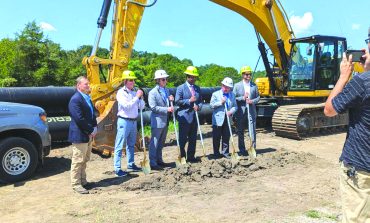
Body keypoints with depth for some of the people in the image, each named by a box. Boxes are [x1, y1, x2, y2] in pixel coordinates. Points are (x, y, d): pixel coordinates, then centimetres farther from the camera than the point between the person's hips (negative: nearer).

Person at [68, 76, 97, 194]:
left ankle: (83, 181, 28)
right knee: (78, 161, 0)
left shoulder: (87, 98, 14)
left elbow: (92, 114, 16)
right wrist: (91, 130, -16)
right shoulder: (75, 99, -17)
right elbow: (79, 119, -23)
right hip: (79, 135, -9)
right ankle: (76, 184, 10)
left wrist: (95, 128, 1)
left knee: (84, 160, 17)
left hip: (88, 135, 9)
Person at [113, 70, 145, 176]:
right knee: (119, 146, -3)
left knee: (131, 144, 17)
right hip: (124, 121, -7)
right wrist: (137, 96, -17)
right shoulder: (121, 92, -9)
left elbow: (141, 107, 9)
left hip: (133, 121, 7)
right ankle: (117, 168, 0)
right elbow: (127, 106, -20)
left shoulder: (134, 92, 9)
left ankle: (131, 165, 28)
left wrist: (140, 97, -7)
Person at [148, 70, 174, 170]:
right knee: (154, 142, -1)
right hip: (157, 121, -7)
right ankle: (152, 163, 5)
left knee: (161, 142, 16)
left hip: (165, 121, 8)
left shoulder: (166, 90, 12)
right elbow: (153, 107, -18)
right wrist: (167, 109, -23)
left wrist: (171, 100, 0)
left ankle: (159, 160, 27)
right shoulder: (153, 92, -10)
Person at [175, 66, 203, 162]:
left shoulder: (197, 88, 15)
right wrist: (189, 101, -16)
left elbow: (200, 101, 17)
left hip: (194, 116, 6)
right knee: (183, 138, 0)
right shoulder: (181, 88, -1)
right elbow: (177, 101, -8)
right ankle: (181, 156, 11)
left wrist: (198, 106, -5)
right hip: (184, 117, -6)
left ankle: (191, 156, 20)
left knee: (193, 138, 10)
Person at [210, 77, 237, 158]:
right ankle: (216, 153, 12)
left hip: (227, 119, 3)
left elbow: (235, 106, 9)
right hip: (218, 120, -3)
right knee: (216, 137, 2)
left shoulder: (232, 95, 13)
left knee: (226, 137, 7)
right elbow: (211, 105, -5)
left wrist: (231, 111, -11)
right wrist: (221, 102, -15)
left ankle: (225, 152, 18)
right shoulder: (215, 94, 2)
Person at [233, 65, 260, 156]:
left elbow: (258, 97, 10)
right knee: (240, 132, 7)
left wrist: (252, 101, -9)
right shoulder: (237, 85, 1)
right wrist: (243, 98, -15)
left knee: (252, 131, -1)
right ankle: (242, 150, 18)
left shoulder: (254, 85, 7)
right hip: (241, 112, -1)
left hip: (251, 111, 1)